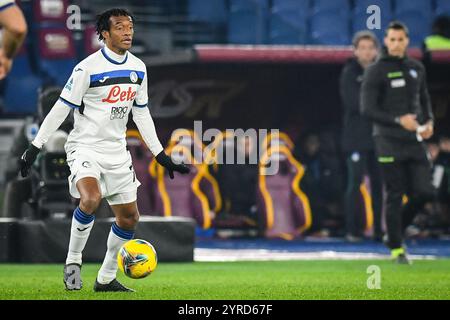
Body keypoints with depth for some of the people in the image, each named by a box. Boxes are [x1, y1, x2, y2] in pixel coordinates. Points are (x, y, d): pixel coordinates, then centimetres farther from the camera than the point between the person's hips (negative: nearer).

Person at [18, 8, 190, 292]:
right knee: (91, 198, -32)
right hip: (85, 148, -7)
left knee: (129, 217, 8)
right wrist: (35, 148, -11)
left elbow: (142, 114, 15)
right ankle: (73, 261, -13)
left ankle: (106, 278, 24)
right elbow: (61, 109, -10)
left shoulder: (138, 68, 5)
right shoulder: (87, 69, -14)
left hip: (117, 151, 7)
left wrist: (161, 155, 14)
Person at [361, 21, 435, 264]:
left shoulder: (417, 69, 12)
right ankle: (396, 248, 8)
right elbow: (367, 110, -10)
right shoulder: (376, 71, -5)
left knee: (423, 193, -1)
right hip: (389, 141, -5)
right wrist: (398, 120, -21)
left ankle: (394, 232, 21)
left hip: (415, 140, 5)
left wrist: (429, 121, 3)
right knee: (395, 195, -3)